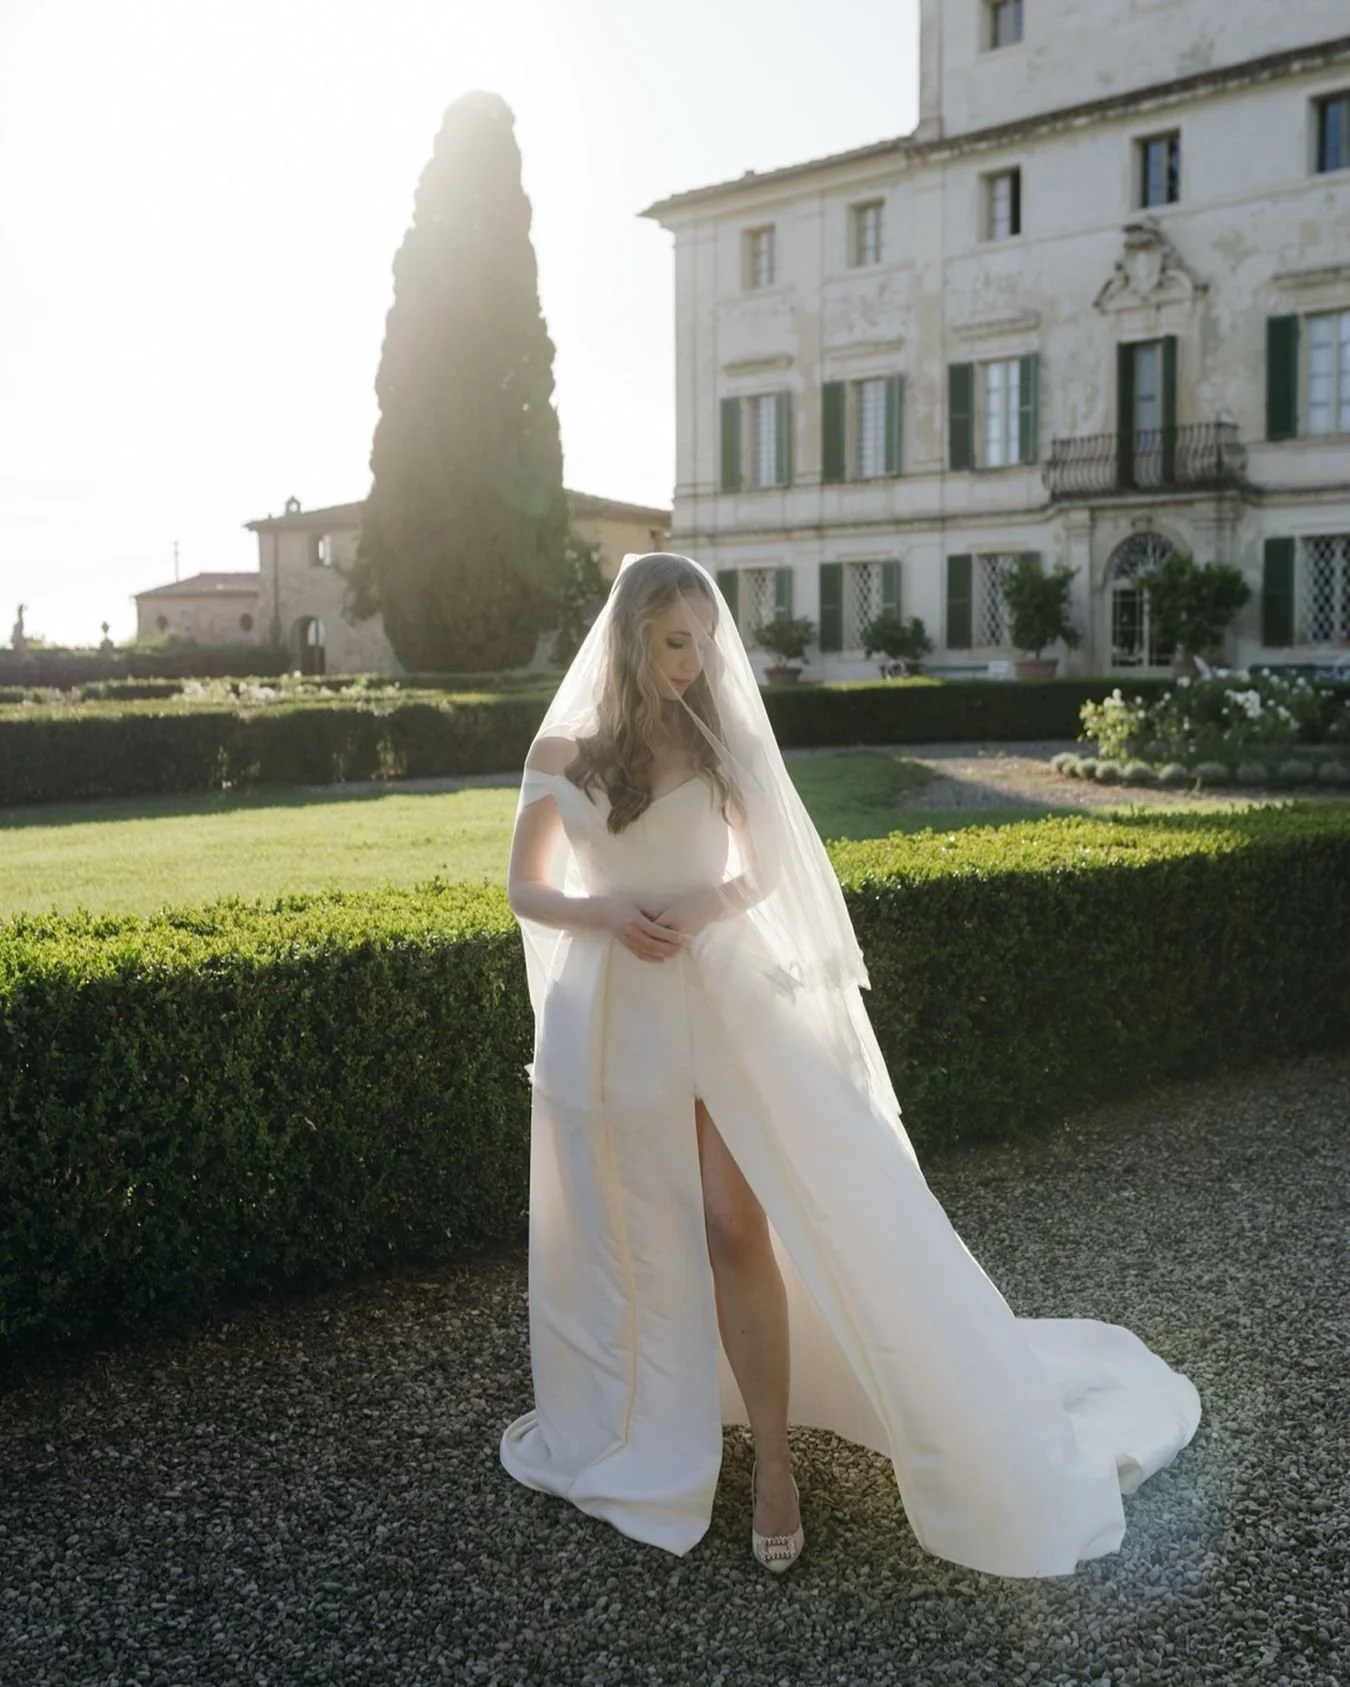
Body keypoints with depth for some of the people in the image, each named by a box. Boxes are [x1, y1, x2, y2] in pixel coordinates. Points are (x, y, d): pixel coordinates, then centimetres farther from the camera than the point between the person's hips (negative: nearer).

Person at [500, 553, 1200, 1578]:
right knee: (624, 1238, 10)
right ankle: (632, 1428, 30)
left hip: (719, 999, 0)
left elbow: (761, 872, 8)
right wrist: (604, 912, -14)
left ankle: (773, 1458, 4)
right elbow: (526, 890, 5)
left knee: (735, 1229, -6)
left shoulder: (724, 739, 2)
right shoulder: (565, 751, 0)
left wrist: (709, 905, -13)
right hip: (612, 1013, 1)